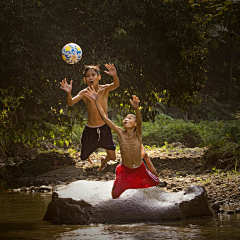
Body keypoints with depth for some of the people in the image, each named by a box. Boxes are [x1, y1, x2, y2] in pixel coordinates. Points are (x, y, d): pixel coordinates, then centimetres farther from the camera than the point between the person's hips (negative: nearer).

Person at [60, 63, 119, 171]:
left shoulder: (104, 89, -8)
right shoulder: (84, 93, -11)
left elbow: (116, 85, -28)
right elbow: (71, 103, -24)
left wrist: (114, 76, -51)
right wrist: (69, 93, -47)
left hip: (104, 129, 1)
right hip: (90, 129, 0)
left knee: (112, 157, 2)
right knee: (84, 157, 10)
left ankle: (104, 161, 41)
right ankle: (88, 156, 51)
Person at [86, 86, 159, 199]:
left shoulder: (138, 134, -21)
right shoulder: (120, 133, -18)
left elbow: (140, 122, -43)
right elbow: (105, 118, -23)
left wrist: (136, 109, -64)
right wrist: (97, 101, -31)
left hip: (139, 169, 0)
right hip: (125, 170, 0)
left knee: (155, 181, 23)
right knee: (115, 195, -3)